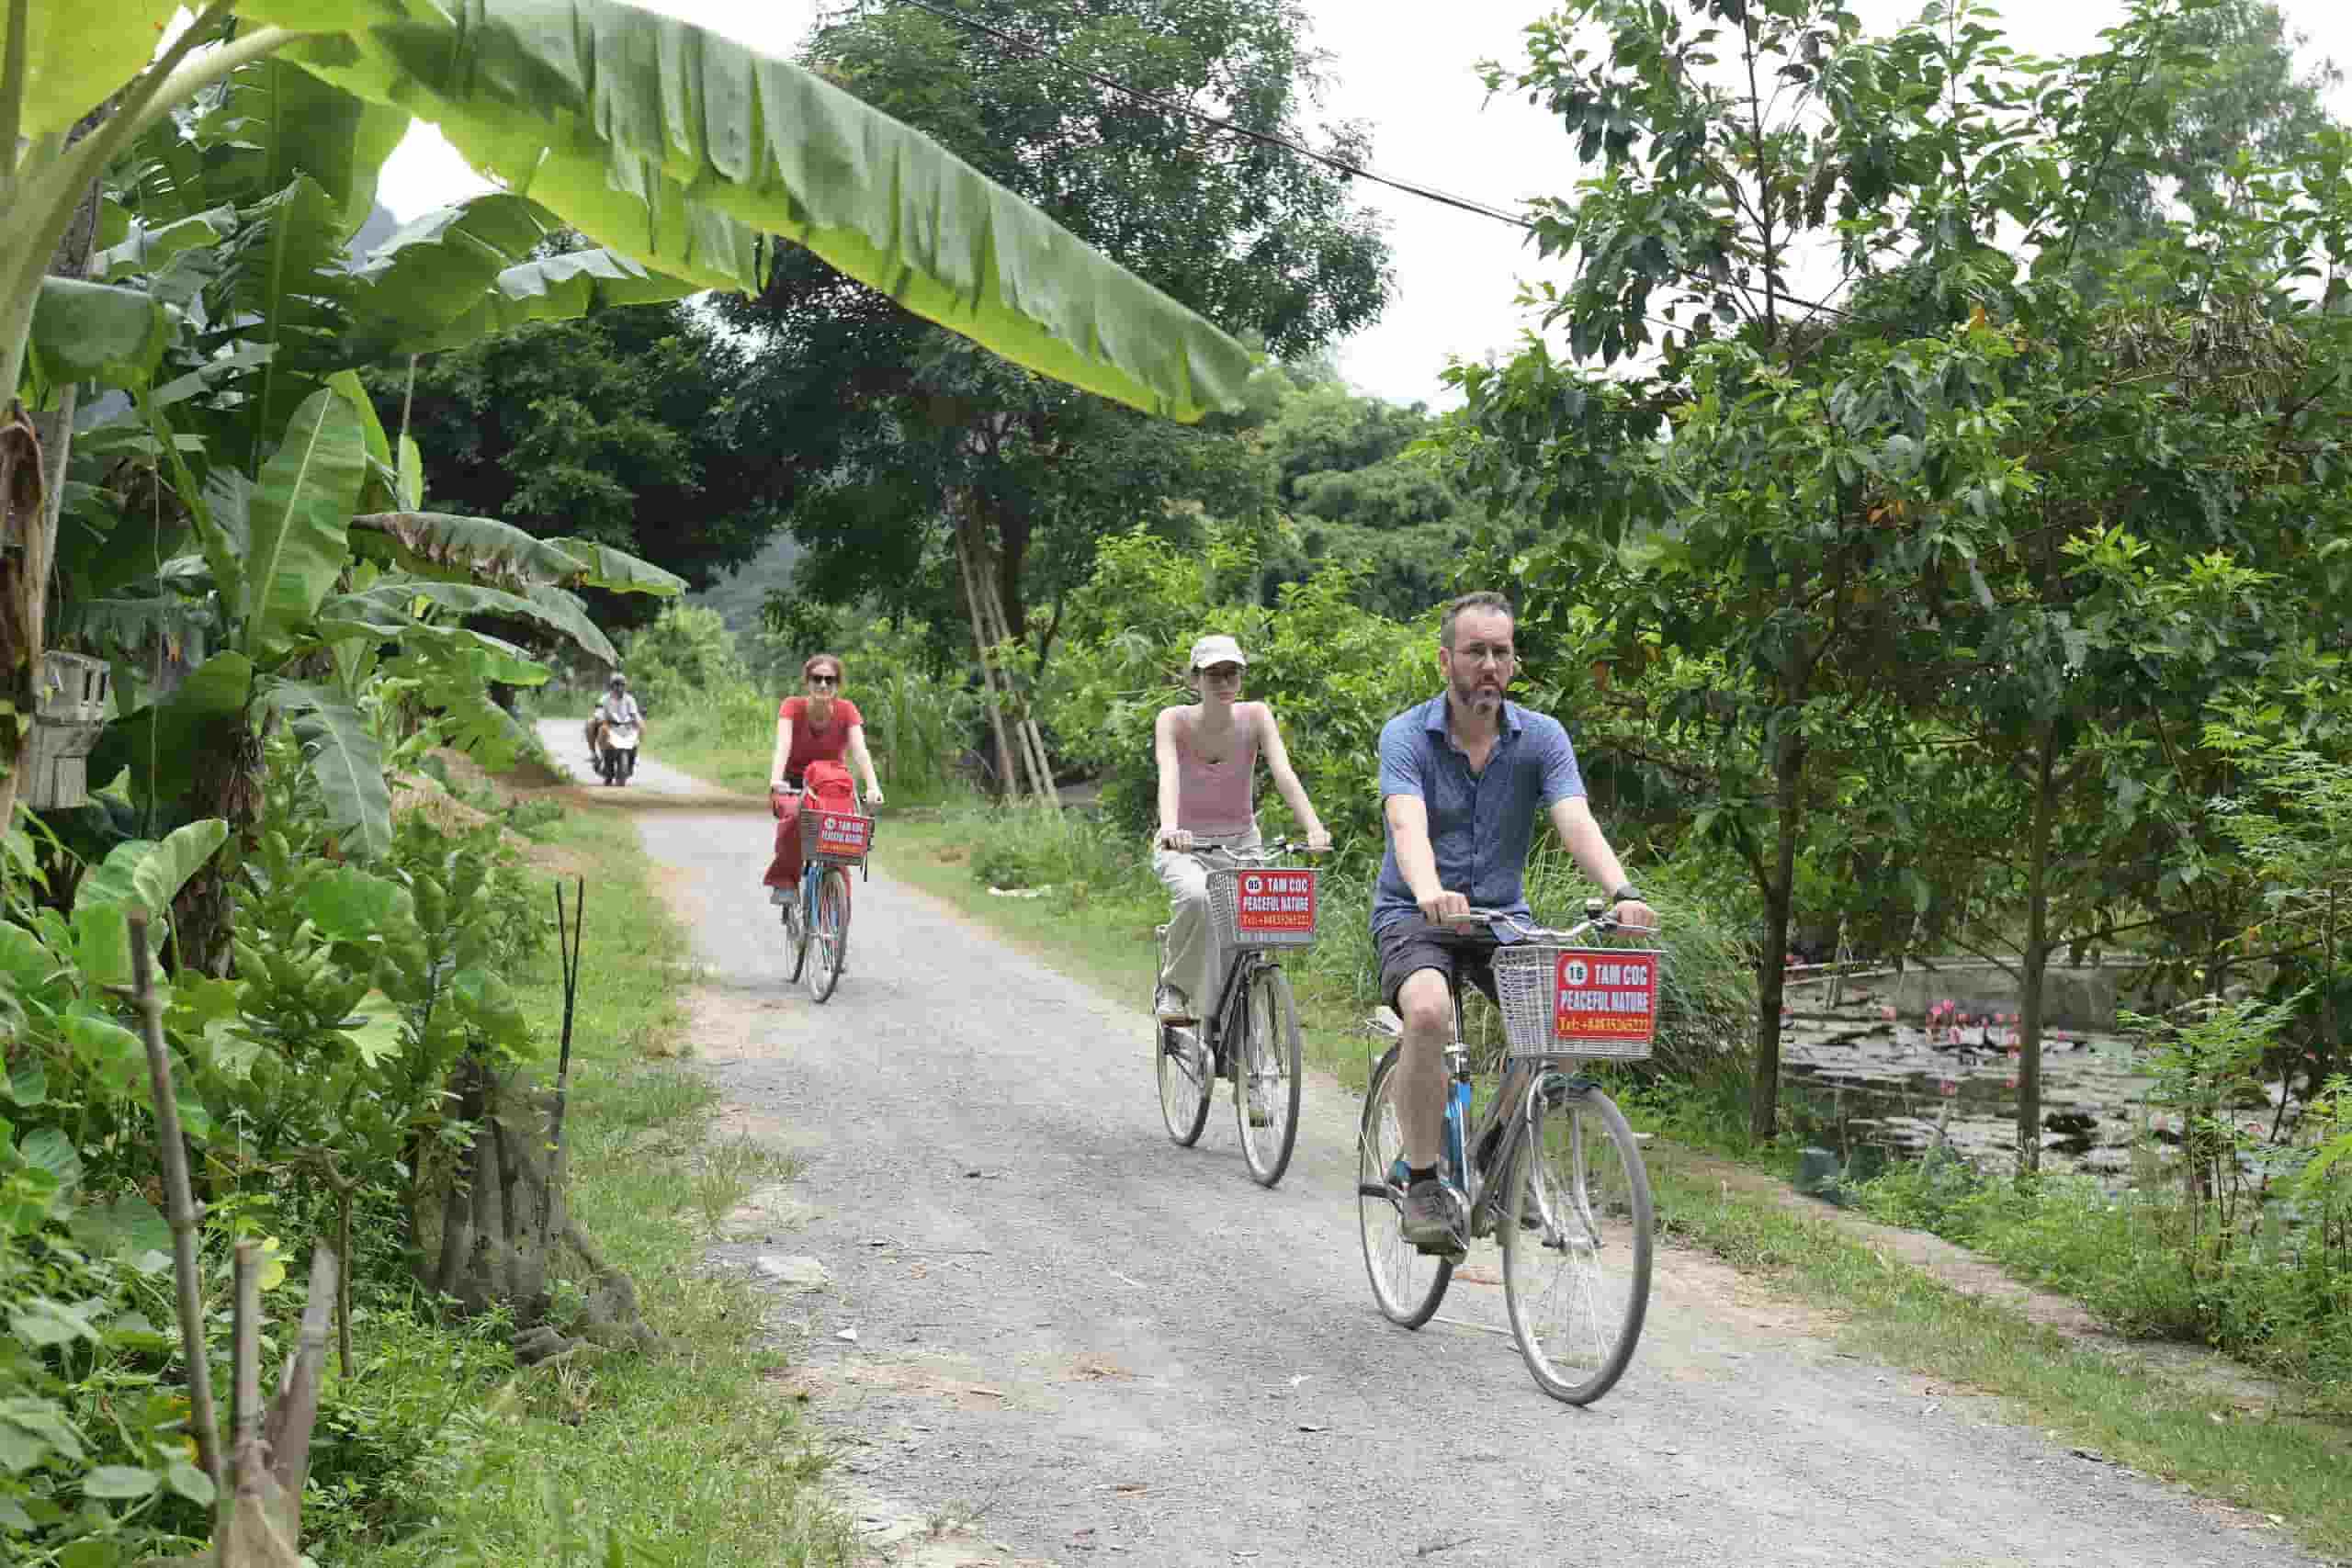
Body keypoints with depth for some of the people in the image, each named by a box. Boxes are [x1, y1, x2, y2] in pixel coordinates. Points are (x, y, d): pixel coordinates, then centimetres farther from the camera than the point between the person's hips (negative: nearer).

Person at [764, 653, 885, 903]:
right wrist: (775, 780, -48)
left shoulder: (847, 710, -13)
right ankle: (783, 881, -20)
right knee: (794, 815, -35)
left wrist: (873, 787, -41)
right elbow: (783, 745, -30)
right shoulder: (792, 707, -16)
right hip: (793, 785, -2)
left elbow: (859, 750, -24)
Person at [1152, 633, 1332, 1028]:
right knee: (1197, 896, -35)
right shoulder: (1174, 721, -13)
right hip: (1185, 846, -2)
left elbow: (1284, 774, -22)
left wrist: (1315, 829, -38)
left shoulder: (1255, 716, -9)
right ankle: (1174, 986, -11)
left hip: (1241, 842, 2)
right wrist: (1169, 828, -50)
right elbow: (1169, 777, -30)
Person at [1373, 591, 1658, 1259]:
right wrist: (1430, 894, -50)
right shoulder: (1407, 735, -10)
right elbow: (1408, 826, -28)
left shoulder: (1541, 738, -3)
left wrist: (1622, 892, -38)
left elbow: (1576, 821, -18)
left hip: (1503, 917, 3)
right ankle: (1423, 1185, -18)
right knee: (1429, 1012, -34)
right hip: (1416, 917, -3)